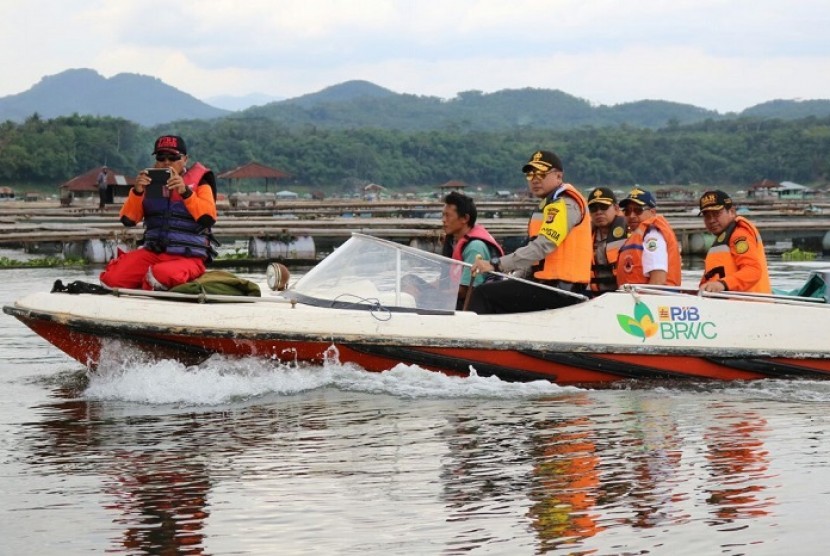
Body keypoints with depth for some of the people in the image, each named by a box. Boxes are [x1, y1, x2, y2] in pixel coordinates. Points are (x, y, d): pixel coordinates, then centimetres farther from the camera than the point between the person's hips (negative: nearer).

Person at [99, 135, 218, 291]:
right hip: (152, 253, 4)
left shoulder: (199, 182, 4)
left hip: (187, 258, -4)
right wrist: (137, 192, -12)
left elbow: (208, 218, -13)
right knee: (112, 278, -19)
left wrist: (185, 192, -23)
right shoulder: (149, 181, 14)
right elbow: (128, 219, 5)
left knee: (161, 274, -37)